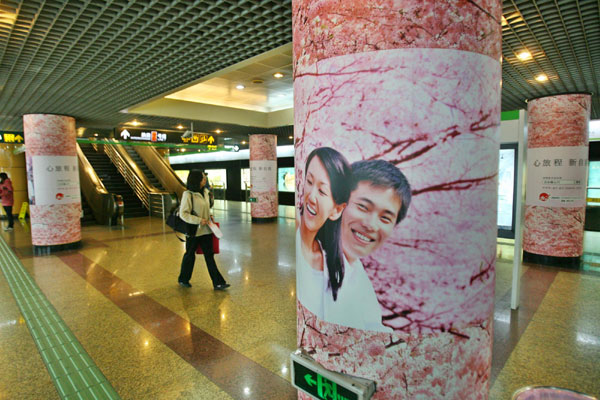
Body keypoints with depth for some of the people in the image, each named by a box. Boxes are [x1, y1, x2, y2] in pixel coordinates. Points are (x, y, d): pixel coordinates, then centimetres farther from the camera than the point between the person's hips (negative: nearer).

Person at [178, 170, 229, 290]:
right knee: (190, 255, 12)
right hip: (193, 231, -6)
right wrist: (199, 220, -22)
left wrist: (210, 216, 4)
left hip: (206, 230, 6)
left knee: (209, 255, 6)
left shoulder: (205, 192, 6)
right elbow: (183, 214, -18)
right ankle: (183, 279, 35)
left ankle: (218, 283, 8)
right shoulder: (188, 194, -16)